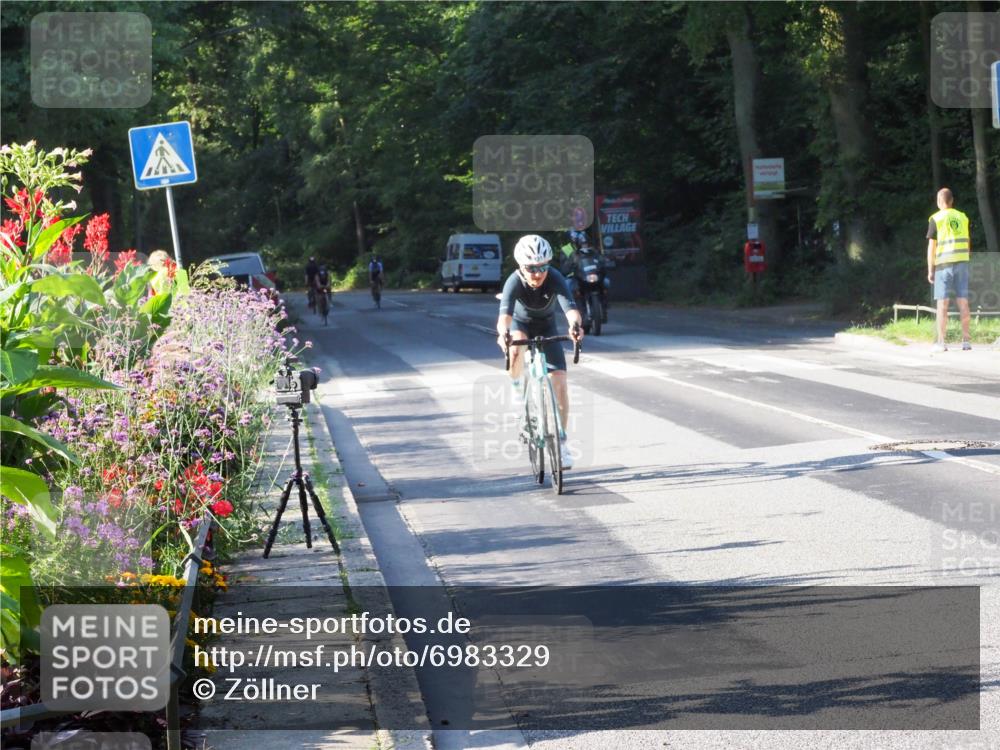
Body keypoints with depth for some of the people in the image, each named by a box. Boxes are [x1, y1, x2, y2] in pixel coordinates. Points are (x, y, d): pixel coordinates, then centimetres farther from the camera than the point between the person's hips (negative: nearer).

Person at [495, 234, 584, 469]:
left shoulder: (555, 279, -32)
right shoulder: (514, 282, -34)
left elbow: (569, 307, -47)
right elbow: (505, 313, -49)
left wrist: (575, 324, -70)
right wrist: (503, 333, -71)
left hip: (547, 328, 1)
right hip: (521, 324, -1)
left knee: (559, 382, -11)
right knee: (515, 350, -37)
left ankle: (561, 442, -2)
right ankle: (515, 383, -2)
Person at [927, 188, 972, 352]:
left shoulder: (936, 219, -4)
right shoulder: (963, 217, 10)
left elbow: (931, 247, -6)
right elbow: (968, 244, 13)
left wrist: (930, 270, -2)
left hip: (944, 264, -4)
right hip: (962, 263, 4)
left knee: (942, 303, -2)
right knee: (963, 302, 4)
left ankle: (941, 342, -4)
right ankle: (966, 340, 2)